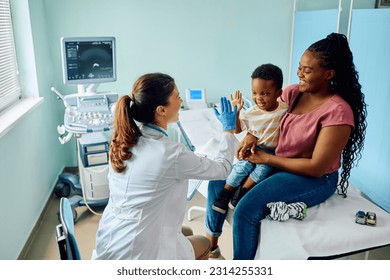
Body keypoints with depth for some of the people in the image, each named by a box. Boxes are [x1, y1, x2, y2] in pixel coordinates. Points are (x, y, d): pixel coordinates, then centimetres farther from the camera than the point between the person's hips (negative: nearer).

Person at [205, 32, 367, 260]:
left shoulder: (338, 111, -22)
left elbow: (317, 167, -22)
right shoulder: (293, 92, -3)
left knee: (246, 210, -25)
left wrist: (266, 158, -18)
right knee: (219, 180, 0)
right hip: (275, 163, 7)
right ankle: (211, 240, 20)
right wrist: (252, 135, -12)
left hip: (315, 179, -7)